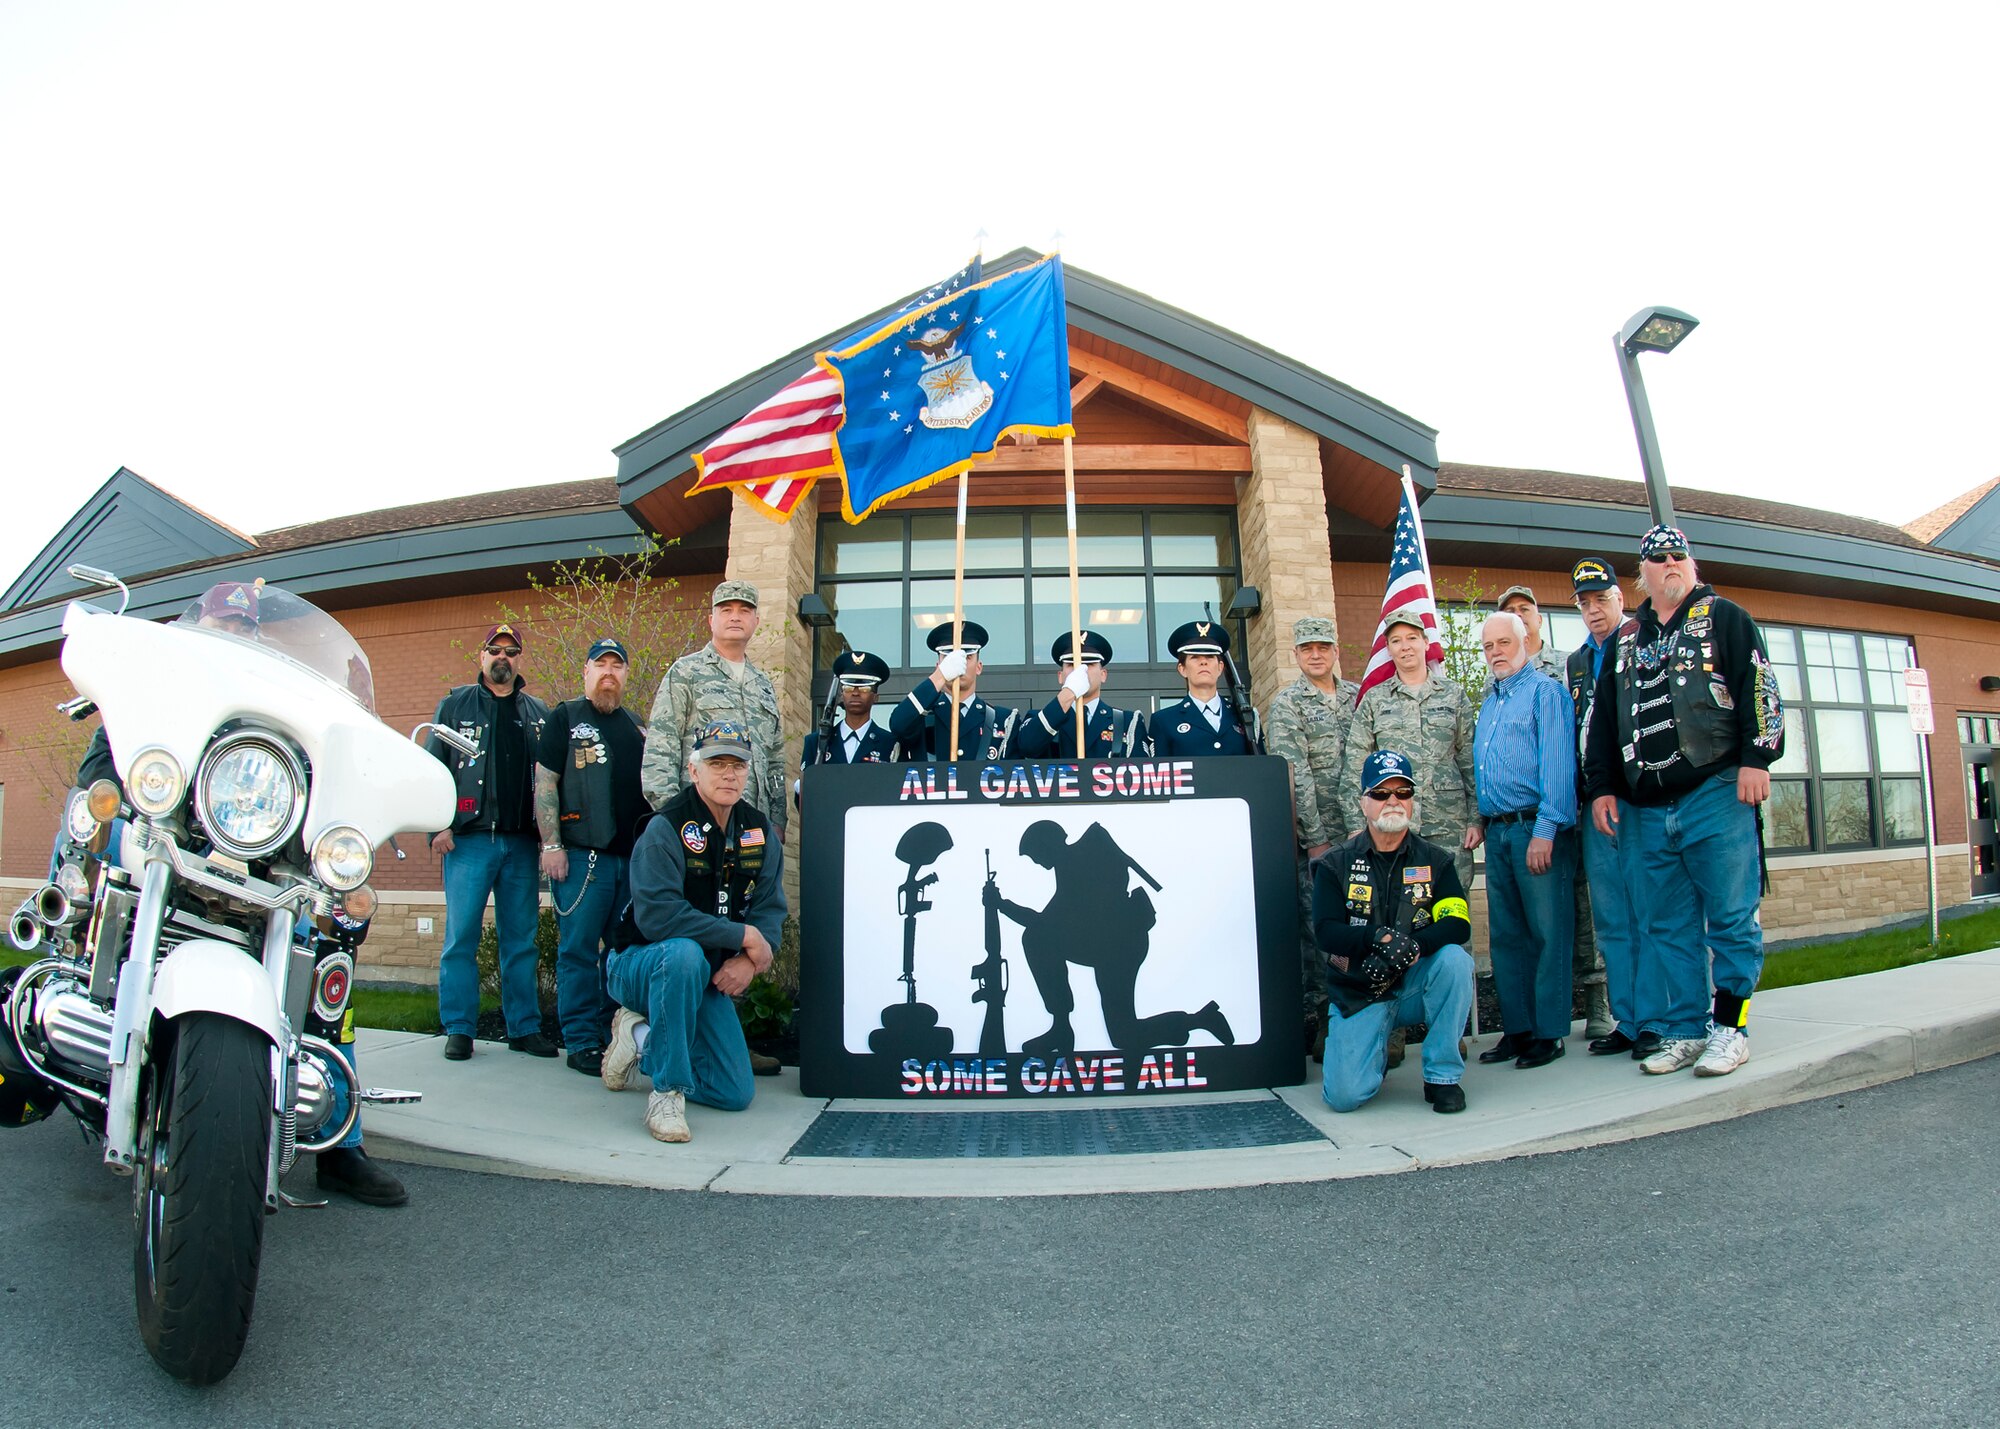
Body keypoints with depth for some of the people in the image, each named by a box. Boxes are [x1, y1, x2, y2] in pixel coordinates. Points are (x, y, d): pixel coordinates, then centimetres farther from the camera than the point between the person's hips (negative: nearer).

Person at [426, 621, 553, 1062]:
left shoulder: (538, 713, 14)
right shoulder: (455, 706, 8)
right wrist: (438, 825, -7)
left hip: (522, 843, 2)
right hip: (469, 840, -2)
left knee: (521, 939, 6)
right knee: (461, 937, -1)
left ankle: (524, 1027, 13)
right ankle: (459, 1029, 9)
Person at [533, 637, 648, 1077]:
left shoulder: (636, 726, 19)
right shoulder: (565, 718, 5)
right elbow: (544, 785, -1)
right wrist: (551, 845, -10)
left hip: (633, 856, 5)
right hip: (581, 856, -5)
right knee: (579, 949, -3)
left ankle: (614, 1036, 17)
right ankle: (582, 1044, 3)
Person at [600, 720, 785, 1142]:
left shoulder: (760, 832, 0)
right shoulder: (665, 828, -18)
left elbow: (771, 910, -2)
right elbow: (657, 915, -29)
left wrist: (749, 960, -22)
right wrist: (743, 936, -26)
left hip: (707, 979, 6)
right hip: (640, 965, -5)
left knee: (735, 1094, -3)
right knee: (685, 953, -40)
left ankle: (642, 1039, 19)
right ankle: (667, 1092, -25)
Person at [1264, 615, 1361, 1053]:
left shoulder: (1357, 696, 11)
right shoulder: (1286, 704, -3)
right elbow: (1295, 774, -10)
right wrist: (1315, 838, -13)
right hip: (1317, 836, -4)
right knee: (1316, 923, 0)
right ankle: (1317, 1014, 10)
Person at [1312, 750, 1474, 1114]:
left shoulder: (1435, 861, 2)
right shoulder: (1336, 865, -1)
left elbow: (1458, 924, -11)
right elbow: (1325, 930, -13)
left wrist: (1412, 946, -29)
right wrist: (1379, 937, -30)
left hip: (1414, 985, 1)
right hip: (1356, 993, -1)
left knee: (1454, 958, -31)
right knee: (1344, 1095, -18)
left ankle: (1442, 1075, -12)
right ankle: (1377, 1051, 19)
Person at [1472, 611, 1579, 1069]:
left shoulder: (1544, 691, -3)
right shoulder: (1488, 703, 21)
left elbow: (1557, 763, -12)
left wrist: (1545, 830, -19)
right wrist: (1481, 823, 13)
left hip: (1537, 826, -8)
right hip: (1498, 832, 8)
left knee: (1548, 932, -3)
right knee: (1506, 935, 10)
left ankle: (1548, 1031, 4)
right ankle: (1517, 1028, 17)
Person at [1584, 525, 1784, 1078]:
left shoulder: (1724, 617, 8)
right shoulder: (1626, 640, 19)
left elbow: (1758, 688, -2)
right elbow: (1602, 720, 19)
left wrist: (1757, 758, -13)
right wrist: (1602, 786, 13)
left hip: (1718, 793, -4)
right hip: (1647, 808, 4)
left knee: (1731, 917, -2)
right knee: (1667, 926, 6)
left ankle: (1729, 1027, 7)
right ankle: (1683, 1032, 12)